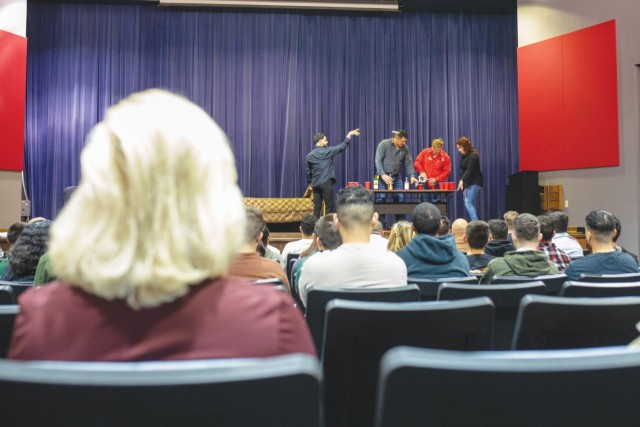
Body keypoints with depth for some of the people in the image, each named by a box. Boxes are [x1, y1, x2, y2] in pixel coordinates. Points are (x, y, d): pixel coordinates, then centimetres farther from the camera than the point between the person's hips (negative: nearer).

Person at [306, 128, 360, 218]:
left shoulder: (310, 155, 5)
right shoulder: (328, 151, -6)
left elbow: (308, 171, 10)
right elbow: (342, 147, -2)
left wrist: (309, 182, 24)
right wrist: (349, 134, 7)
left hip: (316, 184, 5)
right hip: (326, 183, -4)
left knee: (317, 207, 6)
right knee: (329, 206, 2)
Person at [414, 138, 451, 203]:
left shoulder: (445, 157, -1)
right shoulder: (425, 152, 3)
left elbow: (447, 171, -2)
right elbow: (417, 163, 6)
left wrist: (436, 179, -13)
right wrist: (421, 171, -11)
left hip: (436, 186, -1)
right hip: (424, 184, 1)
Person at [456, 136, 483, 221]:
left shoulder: (473, 156, -14)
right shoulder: (465, 156, 13)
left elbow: (469, 170, -24)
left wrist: (462, 180, -34)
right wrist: (462, 181, 14)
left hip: (474, 183, -9)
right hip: (468, 183, 9)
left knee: (468, 204, -15)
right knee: (471, 204, 6)